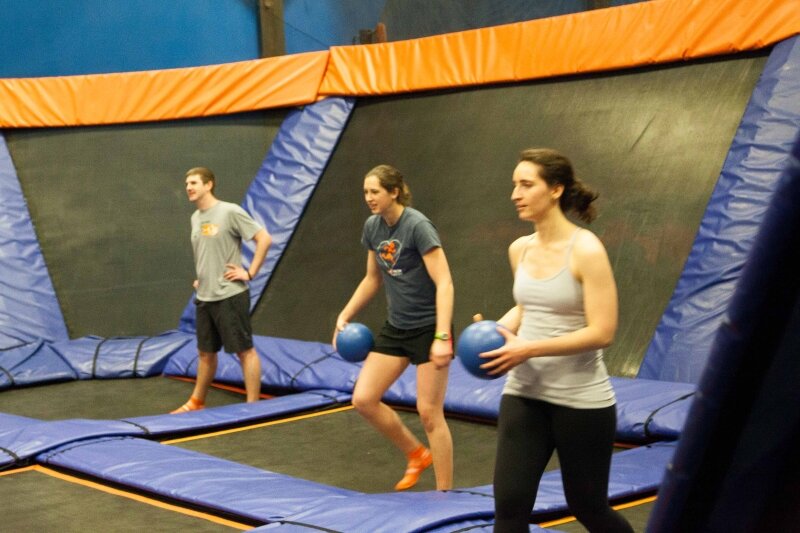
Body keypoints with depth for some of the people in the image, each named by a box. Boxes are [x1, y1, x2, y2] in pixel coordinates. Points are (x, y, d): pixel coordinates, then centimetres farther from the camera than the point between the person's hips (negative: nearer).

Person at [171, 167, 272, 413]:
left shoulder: (230, 212, -11)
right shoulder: (195, 218, 13)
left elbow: (264, 238, -14)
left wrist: (249, 273, -14)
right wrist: (201, 277, 15)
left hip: (230, 296, -8)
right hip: (204, 297, 8)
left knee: (245, 350, -1)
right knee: (206, 352, 17)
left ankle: (253, 405, 5)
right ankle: (196, 403, 29)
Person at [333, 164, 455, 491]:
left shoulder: (417, 226, -18)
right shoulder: (372, 228, 3)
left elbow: (444, 283, -23)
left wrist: (442, 337, -31)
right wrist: (345, 315, 13)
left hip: (429, 328, -7)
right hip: (395, 328, 7)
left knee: (429, 412, -3)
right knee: (363, 399, 2)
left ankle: (444, 494, 11)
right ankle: (416, 454, 22)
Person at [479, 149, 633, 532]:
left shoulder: (586, 251, -16)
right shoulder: (519, 249, 5)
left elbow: (602, 332, -20)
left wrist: (528, 349, -23)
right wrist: (498, 330, 1)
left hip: (582, 400, -5)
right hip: (523, 394, 6)